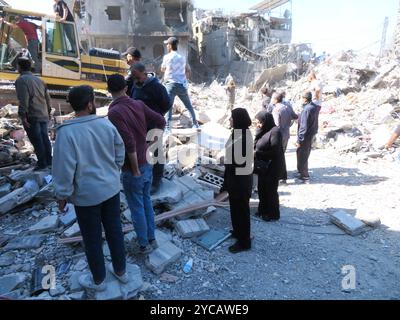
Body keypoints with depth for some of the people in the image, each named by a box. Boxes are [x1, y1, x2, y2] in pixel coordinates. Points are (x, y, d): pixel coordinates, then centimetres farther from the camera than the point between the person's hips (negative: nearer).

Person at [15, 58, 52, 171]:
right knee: (45, 138, 10)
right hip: (44, 116, 7)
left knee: (36, 141, -2)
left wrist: (22, 116, -17)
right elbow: (48, 98, 14)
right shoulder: (39, 80, 15)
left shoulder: (21, 80, -7)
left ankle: (42, 163, 1)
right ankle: (48, 161, 15)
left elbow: (23, 100, -17)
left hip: (32, 117, -7)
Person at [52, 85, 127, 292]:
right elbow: (120, 154, 4)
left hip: (86, 195, -4)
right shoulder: (106, 124, -6)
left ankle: (98, 280, 35)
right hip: (111, 188, 4)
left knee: (92, 239, 14)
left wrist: (62, 195, -4)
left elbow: (64, 168, -17)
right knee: (114, 231, 19)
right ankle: (120, 271, 38)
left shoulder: (67, 132, -19)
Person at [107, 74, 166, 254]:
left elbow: (129, 143, -26)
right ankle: (152, 239, 34)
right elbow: (161, 121, 2)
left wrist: (135, 170, -16)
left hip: (133, 169, -6)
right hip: (147, 163, 7)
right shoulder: (138, 104, 1)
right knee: (147, 202, 20)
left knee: (137, 208, 10)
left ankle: (144, 244, 26)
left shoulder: (114, 112, -19)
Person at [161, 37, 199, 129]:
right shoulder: (182, 58, 10)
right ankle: (195, 123, 24)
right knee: (189, 105, 15)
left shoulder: (167, 57, -3)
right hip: (182, 85, 5)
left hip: (171, 84, -4)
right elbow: (188, 70, 15)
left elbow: (162, 70, 8)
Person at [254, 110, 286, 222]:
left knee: (271, 191, 5)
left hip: (272, 168, -8)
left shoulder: (275, 131, -18)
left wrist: (257, 153, -21)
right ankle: (263, 210, 35)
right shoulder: (263, 131, 7)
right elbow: (257, 145, 10)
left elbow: (274, 151, -21)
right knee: (262, 190, 17)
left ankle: (273, 214, 22)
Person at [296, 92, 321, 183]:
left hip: (306, 136, -9)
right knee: (305, 156, 22)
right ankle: (303, 172, 36)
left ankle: (305, 177, 12)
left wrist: (299, 140, -20)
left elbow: (303, 126, -24)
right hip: (312, 135, 9)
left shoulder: (306, 109, -24)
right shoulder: (315, 107, 2)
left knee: (302, 157, 3)